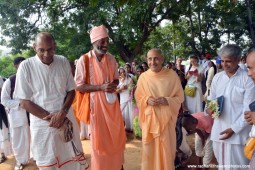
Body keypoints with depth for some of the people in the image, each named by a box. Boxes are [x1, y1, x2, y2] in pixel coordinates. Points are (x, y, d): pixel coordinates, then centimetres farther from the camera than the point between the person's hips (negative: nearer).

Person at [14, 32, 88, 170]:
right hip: (43, 124, -2)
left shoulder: (63, 62, -1)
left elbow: (71, 91, 4)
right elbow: (24, 102, -8)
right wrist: (50, 117, -13)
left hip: (67, 120, 3)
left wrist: (62, 113, -12)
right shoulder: (26, 66, -9)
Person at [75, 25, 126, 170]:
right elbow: (79, 86, -12)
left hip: (112, 103, 5)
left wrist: (114, 85, -11)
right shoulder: (84, 60, -12)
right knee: (99, 140, 9)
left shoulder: (111, 58, 3)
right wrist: (101, 87, -22)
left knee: (117, 138, 14)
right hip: (96, 104, -4)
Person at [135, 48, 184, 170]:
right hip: (149, 118, 1)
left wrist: (167, 100, -18)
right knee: (150, 148, 10)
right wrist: (147, 100, -15)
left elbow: (180, 96, 0)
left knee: (166, 148, 9)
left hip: (166, 118, 0)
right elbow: (138, 97, 6)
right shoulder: (143, 77, -4)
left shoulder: (172, 75, -6)